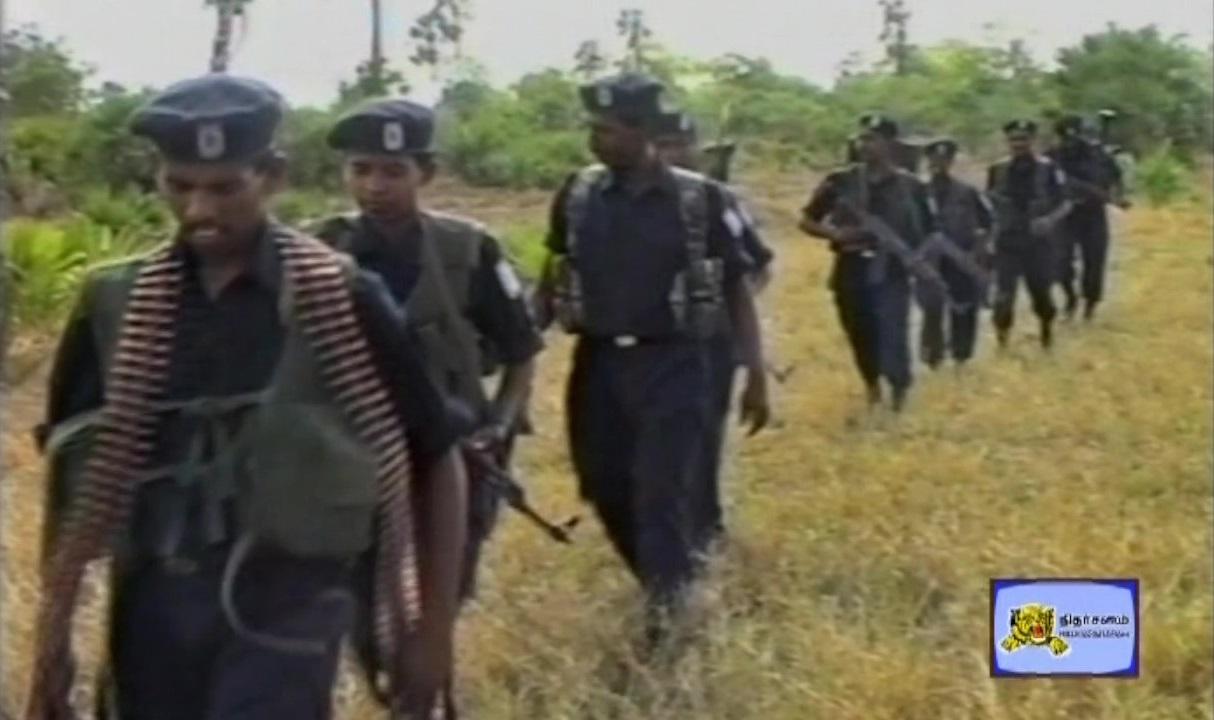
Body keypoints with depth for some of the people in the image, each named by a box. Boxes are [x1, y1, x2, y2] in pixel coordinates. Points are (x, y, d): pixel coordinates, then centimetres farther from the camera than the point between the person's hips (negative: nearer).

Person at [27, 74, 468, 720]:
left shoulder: (341, 303, -7)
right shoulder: (114, 307, 2)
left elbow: (435, 459, 0)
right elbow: (76, 476, 9)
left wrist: (433, 634, -1)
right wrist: (52, 640, 7)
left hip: (287, 608, -4)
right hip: (153, 608, 4)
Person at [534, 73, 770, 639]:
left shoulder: (698, 199, -7)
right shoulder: (577, 195, 2)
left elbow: (736, 288, -1)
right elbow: (553, 278, 9)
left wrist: (756, 373, -5)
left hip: (671, 365, -4)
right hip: (597, 364, 4)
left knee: (663, 494, -7)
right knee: (607, 492, 11)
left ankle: (664, 611, 1)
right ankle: (669, 583, 33)